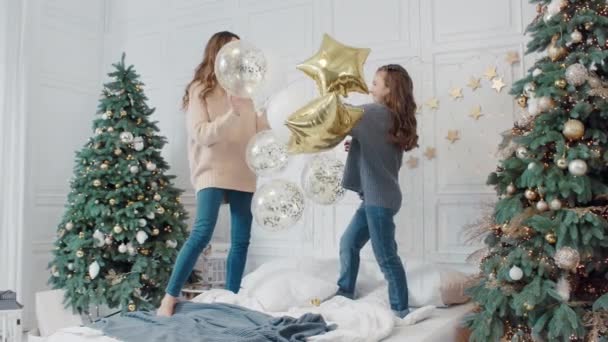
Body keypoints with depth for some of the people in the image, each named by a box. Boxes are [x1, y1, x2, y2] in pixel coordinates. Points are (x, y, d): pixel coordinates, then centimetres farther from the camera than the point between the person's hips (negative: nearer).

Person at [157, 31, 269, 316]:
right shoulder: (200, 89, 0)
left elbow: (259, 131, 13)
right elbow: (202, 135, -11)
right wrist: (232, 115, -24)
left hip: (243, 173, 5)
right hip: (213, 171, -5)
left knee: (241, 240, 3)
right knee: (202, 233, -20)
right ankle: (169, 298, -10)